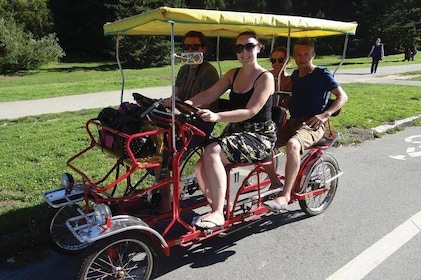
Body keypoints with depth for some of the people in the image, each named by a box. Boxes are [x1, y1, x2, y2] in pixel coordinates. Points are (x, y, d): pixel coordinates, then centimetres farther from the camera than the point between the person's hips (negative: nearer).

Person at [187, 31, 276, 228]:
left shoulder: (265, 77, -8)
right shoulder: (233, 74, 13)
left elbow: (250, 111, -20)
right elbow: (210, 94, 1)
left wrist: (217, 117, -33)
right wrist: (189, 102, -19)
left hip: (260, 136, -6)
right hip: (235, 131, 7)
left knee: (212, 151, -30)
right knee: (201, 167, -15)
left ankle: (218, 214, -23)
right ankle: (216, 207, 5)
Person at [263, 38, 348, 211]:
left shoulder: (322, 74, 0)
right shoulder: (295, 75, 19)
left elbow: (343, 96, -4)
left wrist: (325, 115, -18)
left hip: (313, 125, -7)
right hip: (293, 121, 7)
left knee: (292, 144, -37)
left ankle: (285, 195, -33)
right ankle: (274, 183, -1)